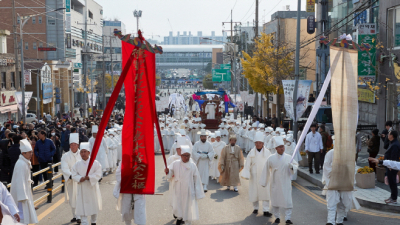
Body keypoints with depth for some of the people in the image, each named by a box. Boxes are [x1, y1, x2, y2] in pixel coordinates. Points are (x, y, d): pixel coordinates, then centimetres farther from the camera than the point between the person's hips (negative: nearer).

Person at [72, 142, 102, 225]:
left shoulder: (95, 163, -6)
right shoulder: (77, 164, 2)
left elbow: (98, 174, -12)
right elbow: (74, 175, -1)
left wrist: (89, 177, -26)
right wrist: (80, 178, -20)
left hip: (92, 188, -1)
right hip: (82, 189, 1)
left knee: (94, 205, 11)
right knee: (82, 206, -4)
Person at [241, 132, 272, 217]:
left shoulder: (267, 152, -1)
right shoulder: (251, 153, -1)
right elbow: (247, 164, 0)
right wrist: (246, 174, -7)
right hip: (254, 176, 1)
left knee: (265, 192, -4)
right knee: (254, 192, 7)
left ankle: (266, 210, 0)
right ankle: (255, 208, 23)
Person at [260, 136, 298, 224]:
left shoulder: (288, 157, -2)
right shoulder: (271, 158, -4)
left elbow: (296, 166, 6)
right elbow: (266, 171, 3)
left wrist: (292, 167, -18)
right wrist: (264, 182, 7)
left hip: (285, 183, 0)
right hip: (275, 183, 0)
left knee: (287, 201, -5)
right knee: (275, 200, 10)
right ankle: (277, 217, 25)